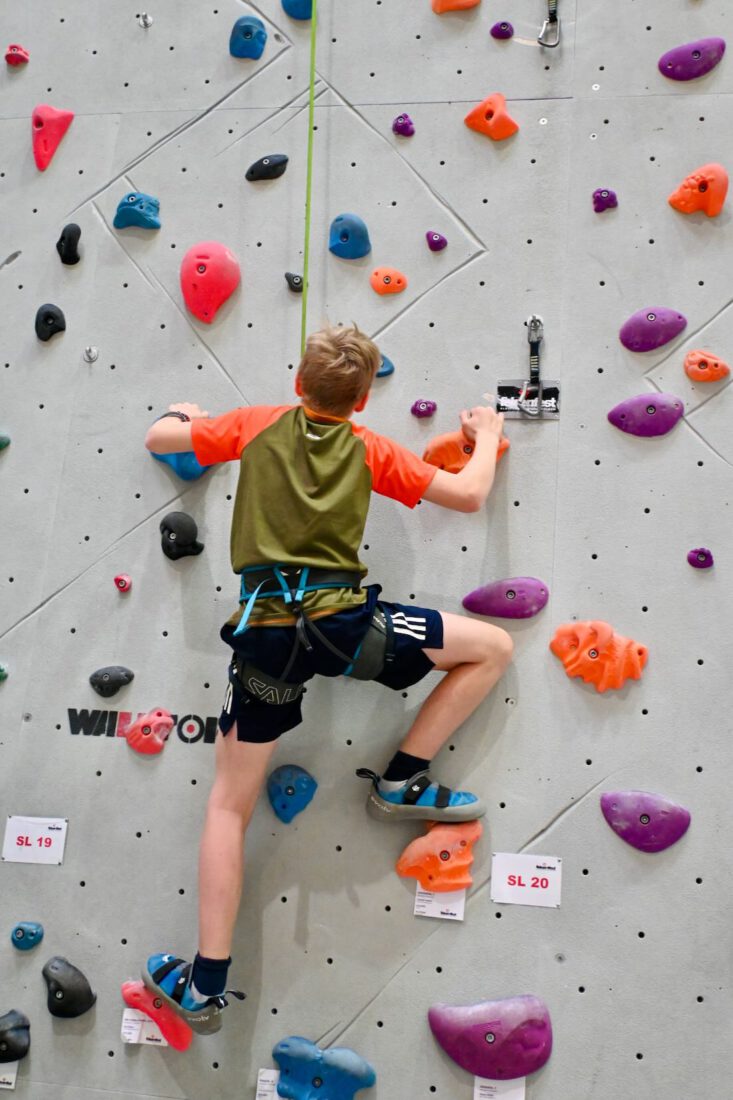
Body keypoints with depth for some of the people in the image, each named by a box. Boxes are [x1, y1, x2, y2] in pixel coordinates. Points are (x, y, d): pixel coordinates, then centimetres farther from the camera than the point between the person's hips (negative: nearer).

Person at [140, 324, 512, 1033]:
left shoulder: (258, 423, 11)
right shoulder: (371, 451, 9)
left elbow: (158, 439, 19)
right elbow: (470, 495, 11)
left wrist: (182, 414, 43)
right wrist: (487, 435, 31)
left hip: (266, 628, 3)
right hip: (344, 619, -2)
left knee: (229, 804, 14)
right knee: (492, 647, 16)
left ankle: (205, 986, 16)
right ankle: (402, 782, 17)